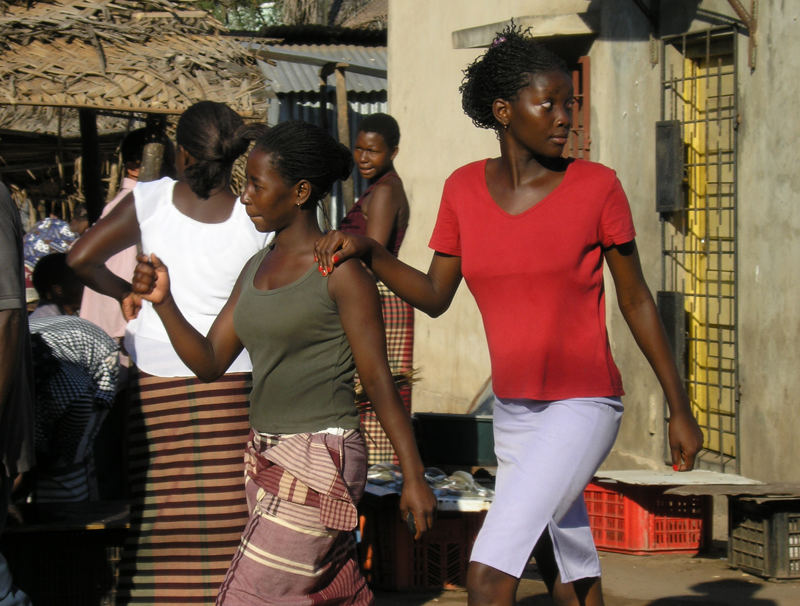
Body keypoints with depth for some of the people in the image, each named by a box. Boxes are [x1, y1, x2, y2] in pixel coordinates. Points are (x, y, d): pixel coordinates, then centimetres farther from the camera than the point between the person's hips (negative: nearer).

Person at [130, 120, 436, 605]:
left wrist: (414, 475, -10)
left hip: (321, 462, -8)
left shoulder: (340, 270, -11)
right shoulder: (257, 268, 11)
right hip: (267, 457, 8)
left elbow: (378, 378, -11)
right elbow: (210, 361, 10)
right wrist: (164, 302, -5)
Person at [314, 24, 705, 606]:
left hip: (584, 408, -5)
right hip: (516, 413, 6)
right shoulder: (466, 188, 1)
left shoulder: (596, 186, -10)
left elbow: (636, 300, -3)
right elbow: (435, 296, 8)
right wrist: (366, 250, -9)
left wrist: (680, 409, 1)